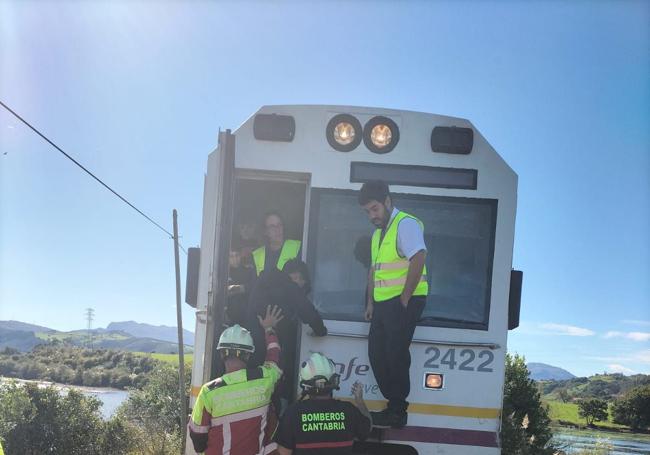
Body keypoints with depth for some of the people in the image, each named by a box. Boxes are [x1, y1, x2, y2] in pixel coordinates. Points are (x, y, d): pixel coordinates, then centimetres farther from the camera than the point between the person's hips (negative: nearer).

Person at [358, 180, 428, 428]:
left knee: (395, 355, -8)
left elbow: (418, 259, -22)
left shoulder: (405, 224, -10)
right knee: (376, 354, 8)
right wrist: (370, 302, 16)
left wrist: (404, 299, -20)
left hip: (404, 303, -10)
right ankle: (394, 406, 14)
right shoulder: (378, 233, 20)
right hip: (383, 303, 10)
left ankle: (398, 412, 0)